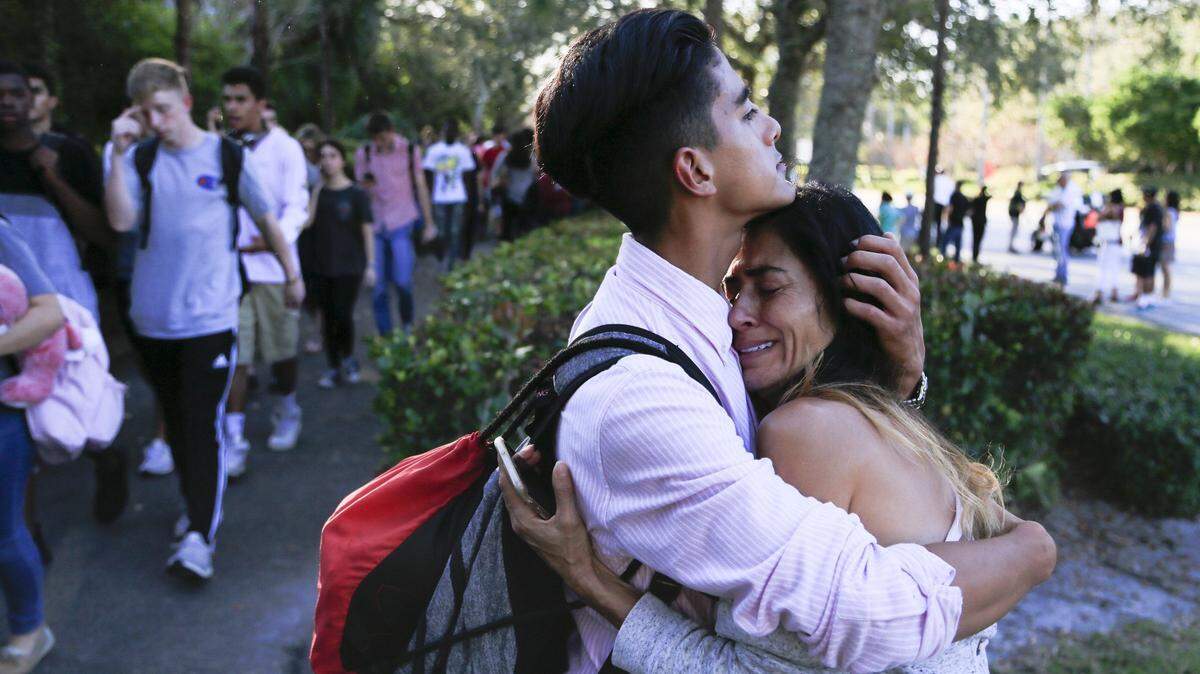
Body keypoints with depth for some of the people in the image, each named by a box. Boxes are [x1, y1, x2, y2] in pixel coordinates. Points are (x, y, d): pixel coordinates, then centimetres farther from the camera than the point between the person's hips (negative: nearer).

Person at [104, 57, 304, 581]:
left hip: (210, 317, -3)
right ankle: (196, 507, 32)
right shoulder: (141, 159, 2)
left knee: (203, 424, -8)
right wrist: (119, 151, -18)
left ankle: (200, 537, -8)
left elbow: (267, 219, 8)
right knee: (175, 422, 15)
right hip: (152, 317, 3)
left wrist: (292, 274, 14)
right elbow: (121, 220, -12)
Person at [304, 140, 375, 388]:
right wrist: (316, 189, -11)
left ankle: (348, 359, 18)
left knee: (343, 315, -7)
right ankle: (333, 368, 18)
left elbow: (367, 231, -3)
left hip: (349, 265, -4)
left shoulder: (356, 194, -4)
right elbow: (306, 222, -8)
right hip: (321, 266, 4)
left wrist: (371, 264, -7)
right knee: (327, 318, 7)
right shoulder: (317, 193, 5)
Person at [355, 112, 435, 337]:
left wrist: (428, 223, 7)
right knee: (378, 286, 1)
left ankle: (407, 324, 15)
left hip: (402, 223, -2)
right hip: (375, 224, 2)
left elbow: (421, 186, 7)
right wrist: (366, 185, -14)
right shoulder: (364, 154, 5)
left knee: (402, 281, -11)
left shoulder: (410, 150, 2)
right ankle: (384, 333, 13)